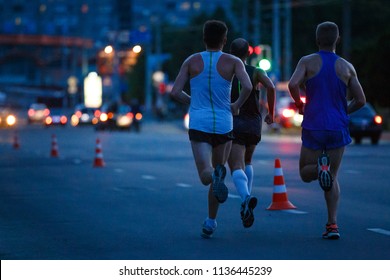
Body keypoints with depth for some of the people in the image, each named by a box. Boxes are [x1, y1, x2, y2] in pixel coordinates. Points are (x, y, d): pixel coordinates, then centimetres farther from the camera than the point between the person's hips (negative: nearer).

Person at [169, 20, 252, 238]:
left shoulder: (192, 61, 5)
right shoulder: (233, 62, 0)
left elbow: (175, 92, 0)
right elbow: (248, 86, -17)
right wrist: (237, 106, 2)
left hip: (199, 124, 0)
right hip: (223, 125, 0)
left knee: (206, 176, -6)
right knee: (219, 168, 20)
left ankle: (215, 176, -44)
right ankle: (210, 223, 15)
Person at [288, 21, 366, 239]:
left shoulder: (308, 62, -1)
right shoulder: (347, 67, 4)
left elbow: (293, 84, -18)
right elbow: (360, 100, 2)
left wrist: (300, 105, 2)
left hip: (313, 128, -1)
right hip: (338, 129, 1)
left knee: (305, 173, 15)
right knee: (333, 178, 11)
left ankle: (320, 166, -21)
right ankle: (333, 225, -5)